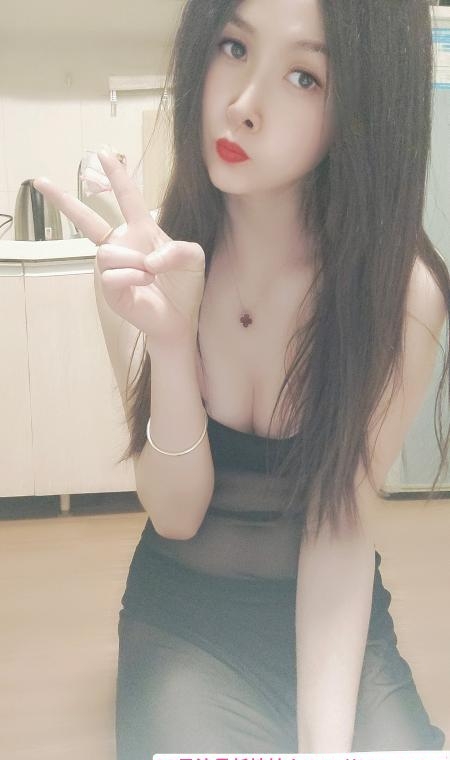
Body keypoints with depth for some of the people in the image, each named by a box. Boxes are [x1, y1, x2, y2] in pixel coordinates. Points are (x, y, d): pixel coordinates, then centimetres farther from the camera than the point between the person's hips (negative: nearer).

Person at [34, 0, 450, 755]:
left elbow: (341, 525, -16)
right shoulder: (142, 264, -13)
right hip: (181, 617, 1)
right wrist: (170, 340, -33)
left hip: (336, 618, 0)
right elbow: (174, 514, -16)